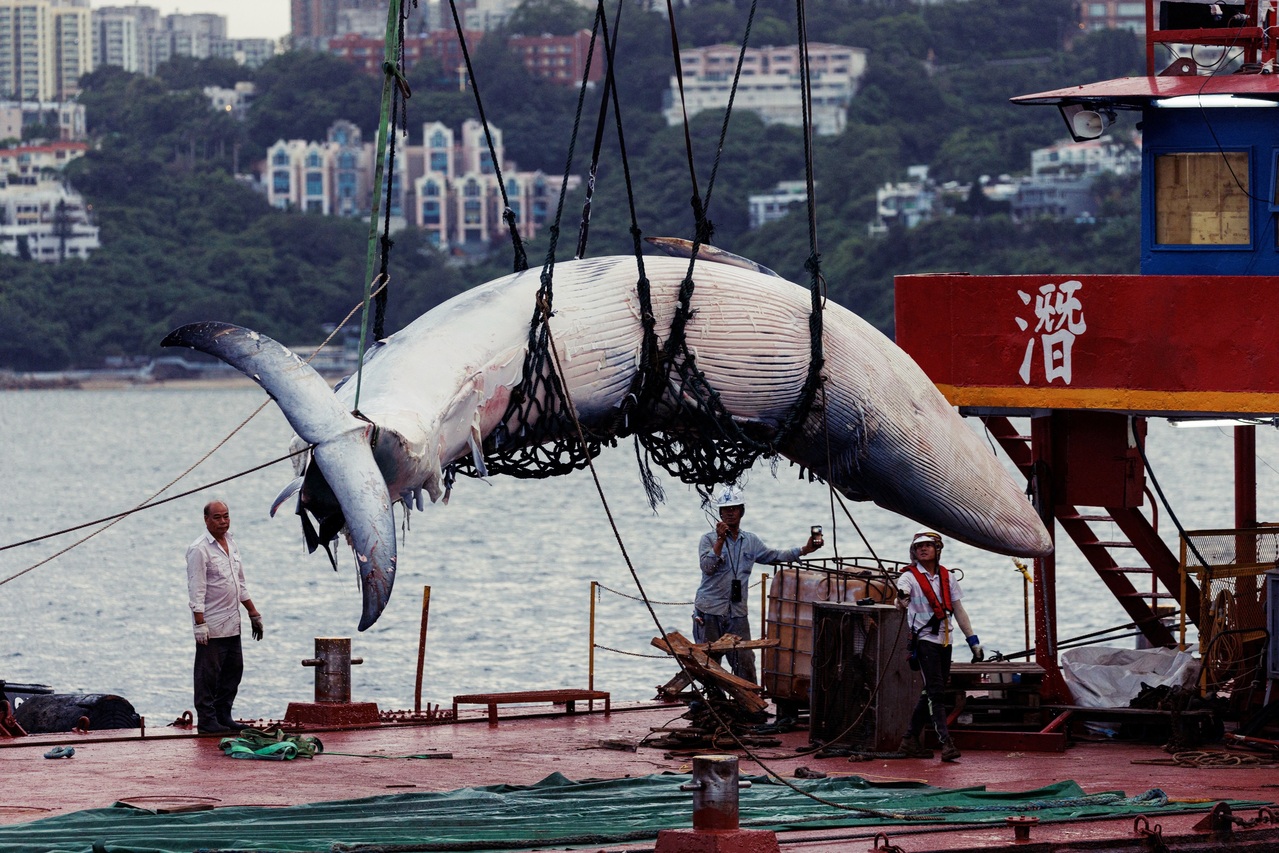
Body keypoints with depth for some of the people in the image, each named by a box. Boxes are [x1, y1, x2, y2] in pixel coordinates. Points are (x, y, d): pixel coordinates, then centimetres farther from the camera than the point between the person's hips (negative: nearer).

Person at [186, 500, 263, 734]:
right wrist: (199, 624, -21)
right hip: (211, 626, -8)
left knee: (233, 670, 10)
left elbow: (241, 584, 22)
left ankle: (223, 715, 19)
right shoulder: (199, 550, -12)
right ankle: (206, 719, -1)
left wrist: (253, 613, 22)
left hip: (232, 624, 8)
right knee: (208, 674, -5)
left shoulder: (230, 543, 13)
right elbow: (196, 591, -16)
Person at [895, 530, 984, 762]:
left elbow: (958, 610, 16)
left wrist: (973, 641, 14)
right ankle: (946, 743, -18)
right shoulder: (909, 577, -5)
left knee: (930, 693, 8)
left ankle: (910, 740, 17)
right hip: (924, 640, -6)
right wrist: (902, 600, -53)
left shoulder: (947, 577, 11)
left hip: (944, 641, 6)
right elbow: (902, 596, -27)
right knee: (935, 691, -13)